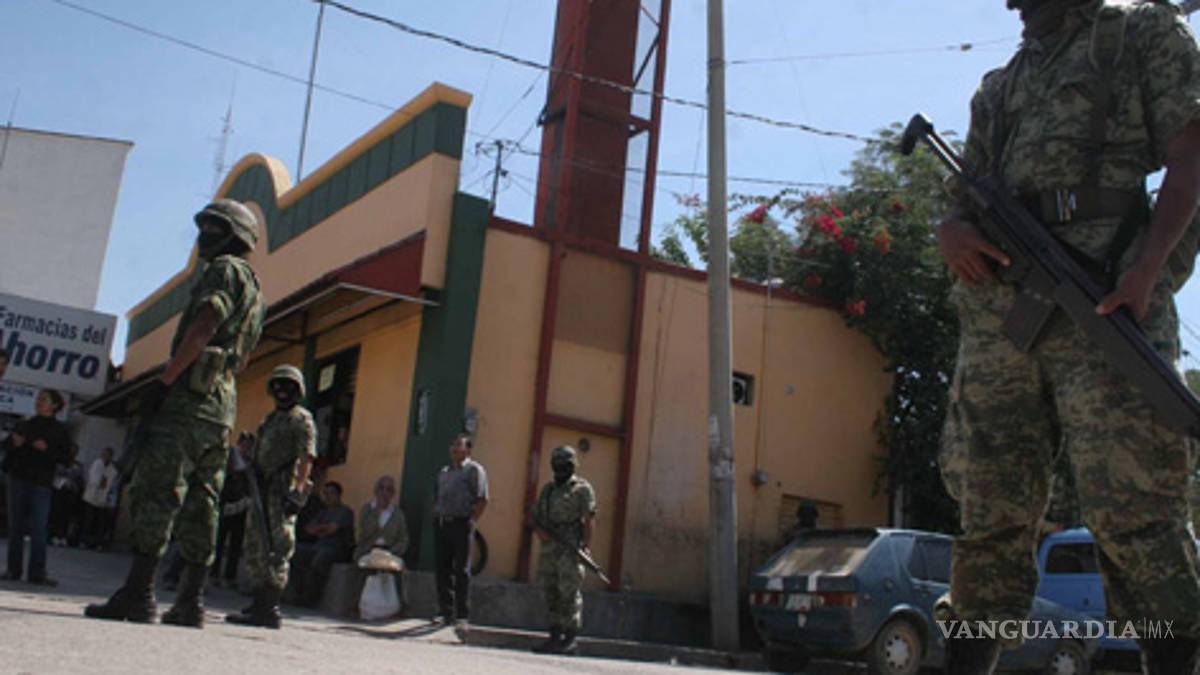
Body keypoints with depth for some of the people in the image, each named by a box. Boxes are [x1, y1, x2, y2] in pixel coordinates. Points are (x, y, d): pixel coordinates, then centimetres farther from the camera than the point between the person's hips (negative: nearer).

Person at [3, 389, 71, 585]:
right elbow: (9, 453, 16)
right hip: (18, 480, 3)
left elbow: (65, 458, -2)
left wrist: (47, 449, -16)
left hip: (41, 483, -3)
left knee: (38, 529, -8)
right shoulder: (25, 425, 13)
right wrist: (15, 445, -5)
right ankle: (13, 569, 9)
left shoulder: (60, 430, 4)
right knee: (15, 526, 4)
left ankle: (37, 572, -7)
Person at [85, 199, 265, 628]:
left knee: (155, 492, -11)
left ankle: (137, 595, -15)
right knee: (200, 503, 6)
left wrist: (163, 381, -17)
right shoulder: (254, 292, 27)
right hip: (222, 404, 9)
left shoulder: (225, 270, -2)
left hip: (191, 396, -9)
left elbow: (202, 330, -16)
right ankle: (191, 601, 5)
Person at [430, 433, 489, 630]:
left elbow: (482, 499, -8)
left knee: (462, 571, -3)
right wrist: (435, 517, 8)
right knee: (442, 569, 7)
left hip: (461, 524, -6)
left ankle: (463, 616, 0)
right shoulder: (443, 472, 19)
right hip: (441, 524, 6)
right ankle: (447, 613, 15)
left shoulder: (474, 470, -1)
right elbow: (436, 497, 23)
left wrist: (472, 521, -14)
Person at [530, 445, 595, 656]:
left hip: (570, 547, -6)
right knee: (550, 593, 8)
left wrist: (586, 546, -17)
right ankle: (555, 637, 15)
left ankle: (570, 639, -5)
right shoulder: (548, 489, 19)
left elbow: (589, 519, -7)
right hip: (548, 547, 7)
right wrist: (539, 531, -4)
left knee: (569, 592, -8)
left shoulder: (582, 489, 0)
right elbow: (536, 516, 17)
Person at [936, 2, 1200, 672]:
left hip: (1104, 297, -5)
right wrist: (952, 232, -2)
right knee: (992, 517, 3)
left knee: (1130, 510, -11)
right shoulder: (997, 88, 28)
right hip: (996, 315, 5)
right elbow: (965, 203, 25)